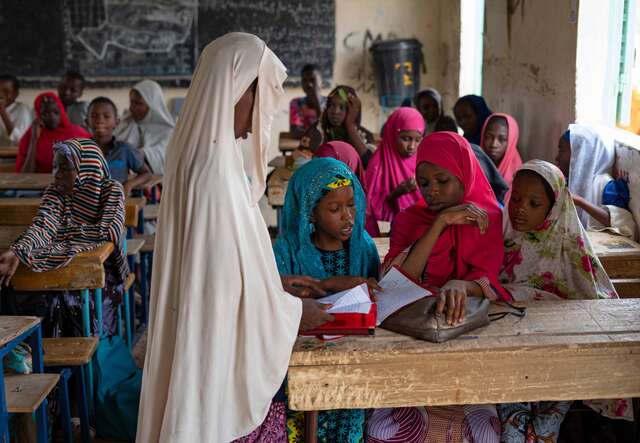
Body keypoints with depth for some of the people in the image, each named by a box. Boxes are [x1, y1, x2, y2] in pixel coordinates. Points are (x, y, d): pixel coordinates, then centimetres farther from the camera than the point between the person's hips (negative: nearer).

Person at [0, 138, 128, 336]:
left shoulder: (111, 190, -6)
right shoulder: (54, 193, 2)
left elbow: (111, 231, -21)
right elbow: (42, 226, -16)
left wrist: (67, 230, -14)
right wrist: (16, 252, -36)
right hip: (59, 265, 3)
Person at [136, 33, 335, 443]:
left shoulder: (195, 154, 4)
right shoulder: (218, 172, -25)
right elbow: (234, 279, -22)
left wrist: (275, 282, 15)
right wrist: (295, 312, -7)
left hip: (202, 342, 9)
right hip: (223, 358, -9)